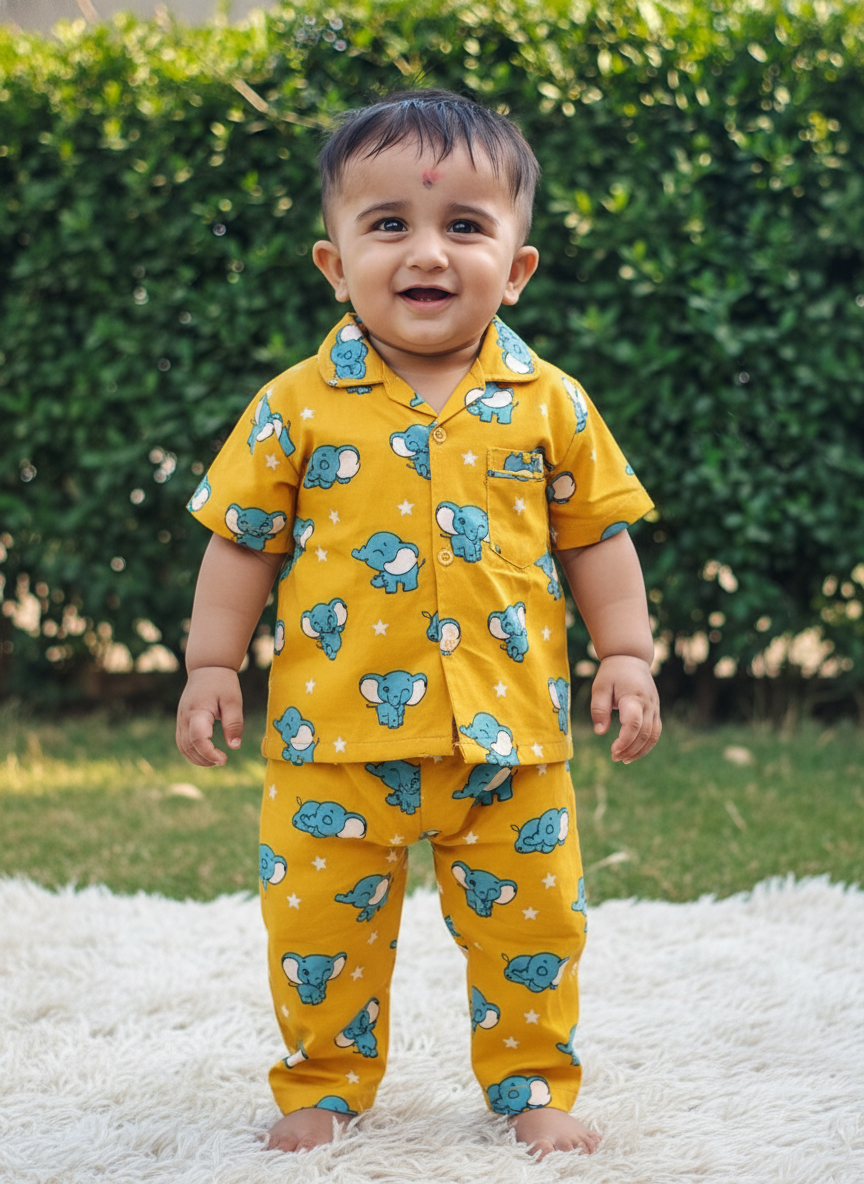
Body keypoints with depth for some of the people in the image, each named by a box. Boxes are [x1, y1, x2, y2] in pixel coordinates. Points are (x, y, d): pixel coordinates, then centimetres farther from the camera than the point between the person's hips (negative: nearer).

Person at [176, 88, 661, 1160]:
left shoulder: (548, 406, 0)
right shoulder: (298, 408, -3)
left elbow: (597, 536, 7)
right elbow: (244, 540, 3)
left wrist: (626, 656, 2)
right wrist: (212, 665, 0)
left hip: (509, 732, 1)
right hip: (338, 733, 0)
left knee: (532, 923, 9)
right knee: (320, 927, 7)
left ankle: (534, 1089, 28)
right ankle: (323, 1087, 27)